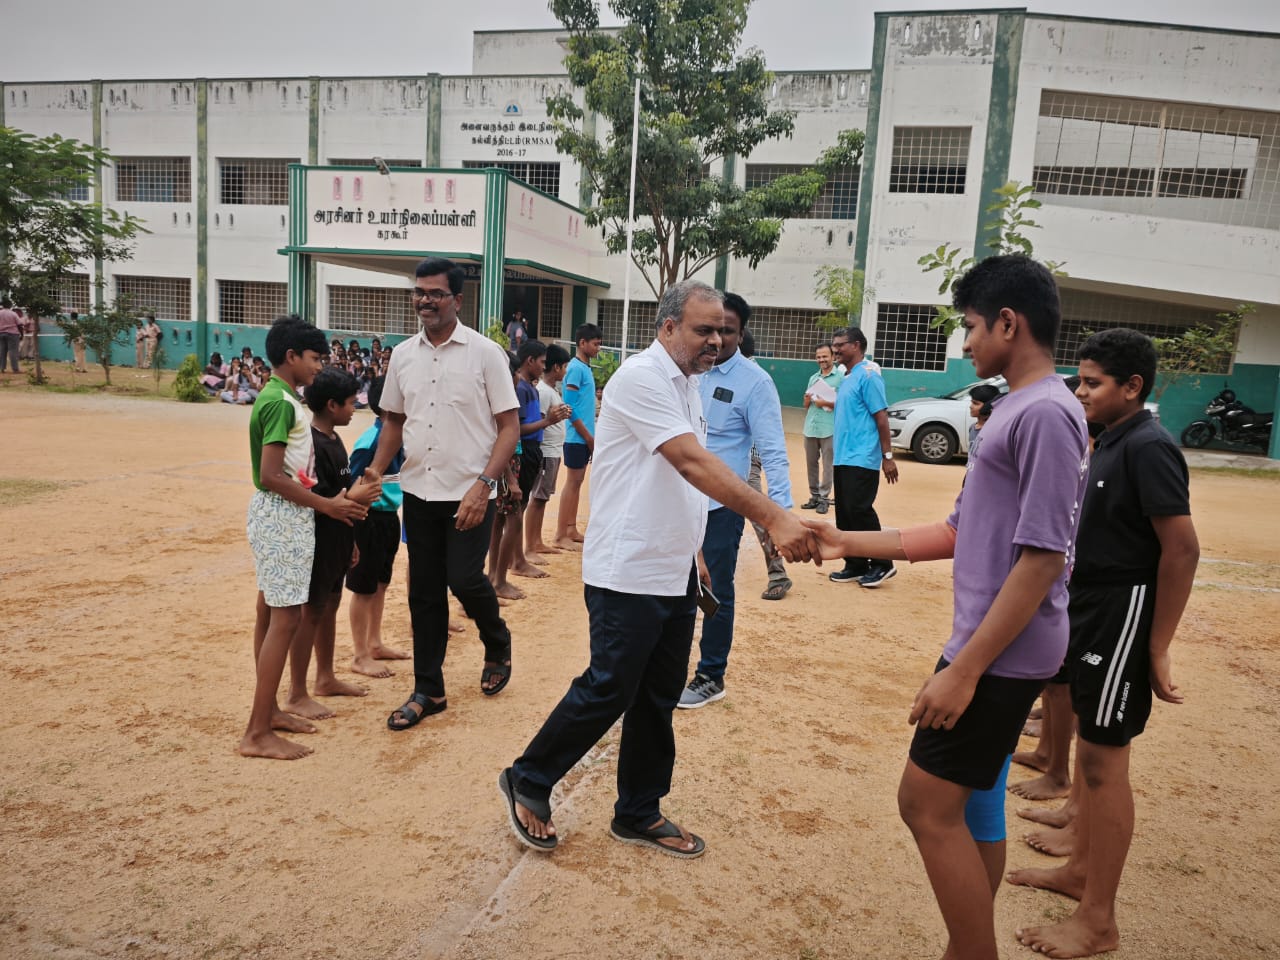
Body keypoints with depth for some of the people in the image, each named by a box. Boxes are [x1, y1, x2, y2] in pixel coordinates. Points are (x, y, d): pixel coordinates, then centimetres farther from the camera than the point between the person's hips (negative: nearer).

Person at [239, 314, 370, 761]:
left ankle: (268, 711, 26)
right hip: (282, 516, -10)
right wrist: (326, 505, -18)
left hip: (279, 514, 10)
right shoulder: (281, 402, -17)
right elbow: (271, 475, -22)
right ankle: (257, 733, -1)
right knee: (285, 618, -7)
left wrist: (333, 496, 12)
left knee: (271, 613, 15)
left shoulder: (279, 397, 13)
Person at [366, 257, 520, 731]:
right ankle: (428, 690, 23)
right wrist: (374, 473, 2)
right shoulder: (402, 354, 7)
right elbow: (394, 421, 16)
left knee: (464, 579, -9)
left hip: (469, 494, -4)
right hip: (418, 491, 5)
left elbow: (510, 426, -8)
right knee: (424, 593, 9)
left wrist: (483, 485, -19)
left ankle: (498, 645, 24)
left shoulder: (485, 353, -7)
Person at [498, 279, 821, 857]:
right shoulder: (641, 379, -16)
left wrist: (691, 552, 18)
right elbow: (694, 464, -28)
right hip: (629, 573, -9)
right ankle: (528, 782, 23)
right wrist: (772, 518, -34)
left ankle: (638, 815, 29)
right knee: (607, 692, 1)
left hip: (674, 573, 9)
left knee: (658, 698, 14)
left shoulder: (687, 386, 13)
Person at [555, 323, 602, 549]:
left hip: (585, 438, 9)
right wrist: (588, 437, -15)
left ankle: (571, 529, 20)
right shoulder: (575, 368, -13)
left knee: (578, 482, 12)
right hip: (577, 438, -9)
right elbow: (570, 408, -18)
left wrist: (592, 437, 14)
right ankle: (560, 535, 1)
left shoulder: (585, 368, 14)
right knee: (572, 483, -5)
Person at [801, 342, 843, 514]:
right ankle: (814, 496, 18)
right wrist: (807, 400, -1)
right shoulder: (813, 378, 15)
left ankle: (824, 498, 4)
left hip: (829, 429, -6)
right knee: (811, 464, 9)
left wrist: (826, 403, -16)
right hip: (810, 428, 6)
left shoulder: (840, 377, -3)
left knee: (827, 465, -2)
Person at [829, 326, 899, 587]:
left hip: (862, 458, -9)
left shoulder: (868, 375, -11)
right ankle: (856, 565, 16)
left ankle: (882, 564, 3)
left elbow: (881, 416, -14)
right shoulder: (847, 377, 15)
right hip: (843, 456, 9)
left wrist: (887, 456, -17)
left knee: (859, 510, -9)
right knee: (844, 513, 9)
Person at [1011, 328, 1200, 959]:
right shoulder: (1111, 442, 10)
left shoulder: (1148, 447, -18)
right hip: (1091, 611, 9)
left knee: (1104, 760, -1)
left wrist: (1157, 648, -20)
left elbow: (1182, 549, -21)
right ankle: (1081, 870, 35)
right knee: (1089, 741, 18)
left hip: (1123, 617, -9)